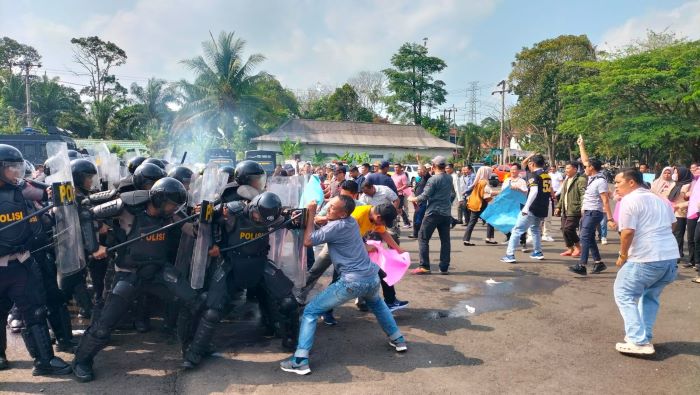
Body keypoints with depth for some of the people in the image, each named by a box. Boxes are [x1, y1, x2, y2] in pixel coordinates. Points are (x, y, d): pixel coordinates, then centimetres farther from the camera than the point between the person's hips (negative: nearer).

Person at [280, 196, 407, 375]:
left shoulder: (335, 227, -12)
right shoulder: (352, 222, 12)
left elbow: (308, 241, -8)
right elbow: (325, 221, 26)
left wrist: (311, 215, -2)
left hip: (353, 283, -8)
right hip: (372, 278, 8)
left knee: (310, 311, 0)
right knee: (376, 303, 42)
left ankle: (300, 361, -6)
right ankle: (398, 340, 44)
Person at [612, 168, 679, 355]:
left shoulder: (629, 200, -9)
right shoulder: (659, 199, 18)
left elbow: (628, 232, -17)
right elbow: (672, 224, 28)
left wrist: (623, 255, -5)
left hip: (646, 258, -9)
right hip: (671, 255, 9)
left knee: (624, 295, 3)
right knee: (650, 296, 23)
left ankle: (639, 342, -3)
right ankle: (644, 337, 24)